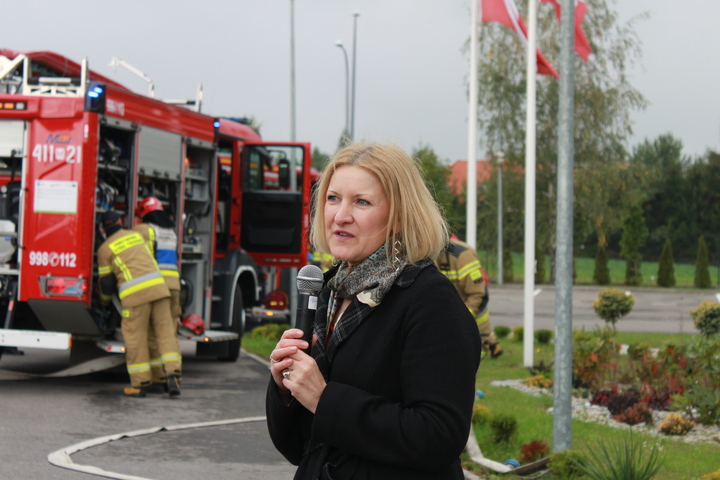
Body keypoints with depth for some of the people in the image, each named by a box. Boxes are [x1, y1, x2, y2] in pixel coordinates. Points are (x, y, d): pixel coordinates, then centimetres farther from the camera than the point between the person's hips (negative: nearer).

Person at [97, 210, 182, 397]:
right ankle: (173, 375, -6)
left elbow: (106, 282, 10)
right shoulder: (136, 234, 21)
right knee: (165, 332, 6)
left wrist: (105, 299, 32)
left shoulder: (105, 248, 8)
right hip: (158, 286, 4)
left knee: (135, 337, 3)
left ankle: (140, 383, 7)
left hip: (135, 294, -4)